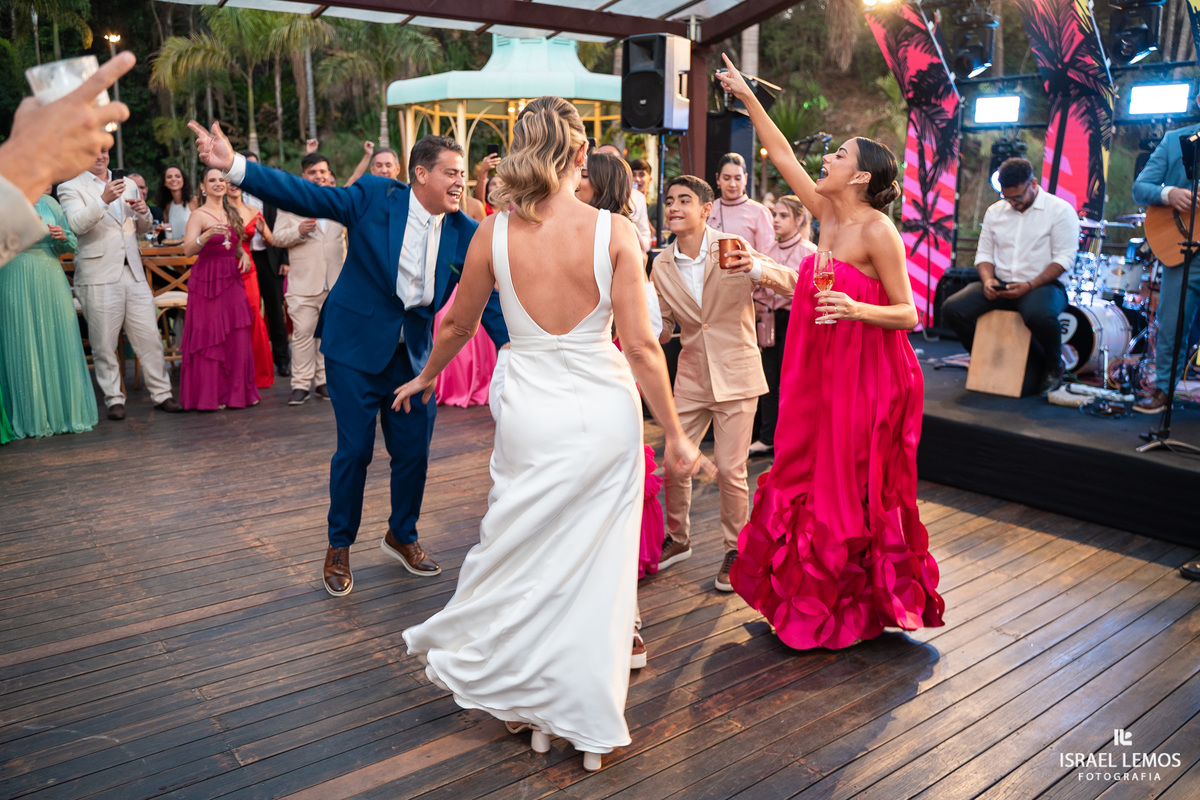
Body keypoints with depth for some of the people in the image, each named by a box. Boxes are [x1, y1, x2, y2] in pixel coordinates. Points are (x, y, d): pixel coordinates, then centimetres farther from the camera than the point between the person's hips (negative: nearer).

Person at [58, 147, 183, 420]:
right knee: (104, 344, 1)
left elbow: (142, 229, 23)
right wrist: (104, 200, -28)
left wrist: (143, 212, 1)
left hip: (133, 272, 4)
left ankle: (162, 394, 11)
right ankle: (114, 400, 11)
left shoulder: (126, 185, 18)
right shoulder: (71, 188, 2)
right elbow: (77, 224, -16)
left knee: (150, 337, 3)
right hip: (99, 277, -4)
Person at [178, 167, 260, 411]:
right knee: (209, 338, -4)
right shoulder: (199, 215, -5)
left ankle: (236, 391, 13)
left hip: (232, 280, 6)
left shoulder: (232, 213, 15)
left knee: (238, 337, 4)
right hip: (207, 280, -6)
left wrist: (244, 255, 3)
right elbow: (188, 249, -16)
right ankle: (209, 395, 2)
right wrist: (207, 235, -33)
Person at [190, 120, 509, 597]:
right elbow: (305, 196, -14)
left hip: (413, 352, 4)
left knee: (414, 450, 8)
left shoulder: (465, 233, -2)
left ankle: (401, 535, 35)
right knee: (355, 450, 2)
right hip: (356, 345, -3)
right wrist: (234, 166, -24)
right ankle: (339, 548, 24)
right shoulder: (374, 196, -10)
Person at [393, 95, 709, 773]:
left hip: (531, 411, 1)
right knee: (597, 564, 12)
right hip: (605, 412, -1)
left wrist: (426, 378, 27)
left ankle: (528, 704, 37)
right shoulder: (615, 232, -12)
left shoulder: (495, 233, -6)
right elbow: (641, 346, -12)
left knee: (528, 556, 19)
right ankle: (591, 723, 28)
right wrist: (676, 435, -1)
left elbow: (459, 323, 8)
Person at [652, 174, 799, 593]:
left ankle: (735, 550, 21)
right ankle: (678, 539, 31)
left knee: (729, 469, -3)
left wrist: (757, 269, -35)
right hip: (691, 378, 4)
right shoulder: (661, 266, 1)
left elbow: (793, 284, -16)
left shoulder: (733, 248, -10)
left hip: (735, 376, -4)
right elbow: (662, 329, 10)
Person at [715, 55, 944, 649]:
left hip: (866, 376, -7)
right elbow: (782, 156, 13)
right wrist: (747, 98, 15)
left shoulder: (878, 231, -14)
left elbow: (908, 314, -14)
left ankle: (865, 605, 23)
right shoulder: (827, 214, 6)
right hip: (822, 370, 8)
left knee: (854, 492, 3)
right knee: (810, 478, 13)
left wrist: (856, 308, -31)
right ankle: (814, 596, 29)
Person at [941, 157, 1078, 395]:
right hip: (1000, 285, 5)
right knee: (952, 309, -19)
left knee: (1039, 315, -40)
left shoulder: (1060, 210, -4)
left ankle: (1054, 366, -6)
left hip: (1042, 285, -5)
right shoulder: (995, 211, 13)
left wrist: (1030, 286, -21)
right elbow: (984, 253, 14)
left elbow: (1064, 258, -10)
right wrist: (988, 279, -8)